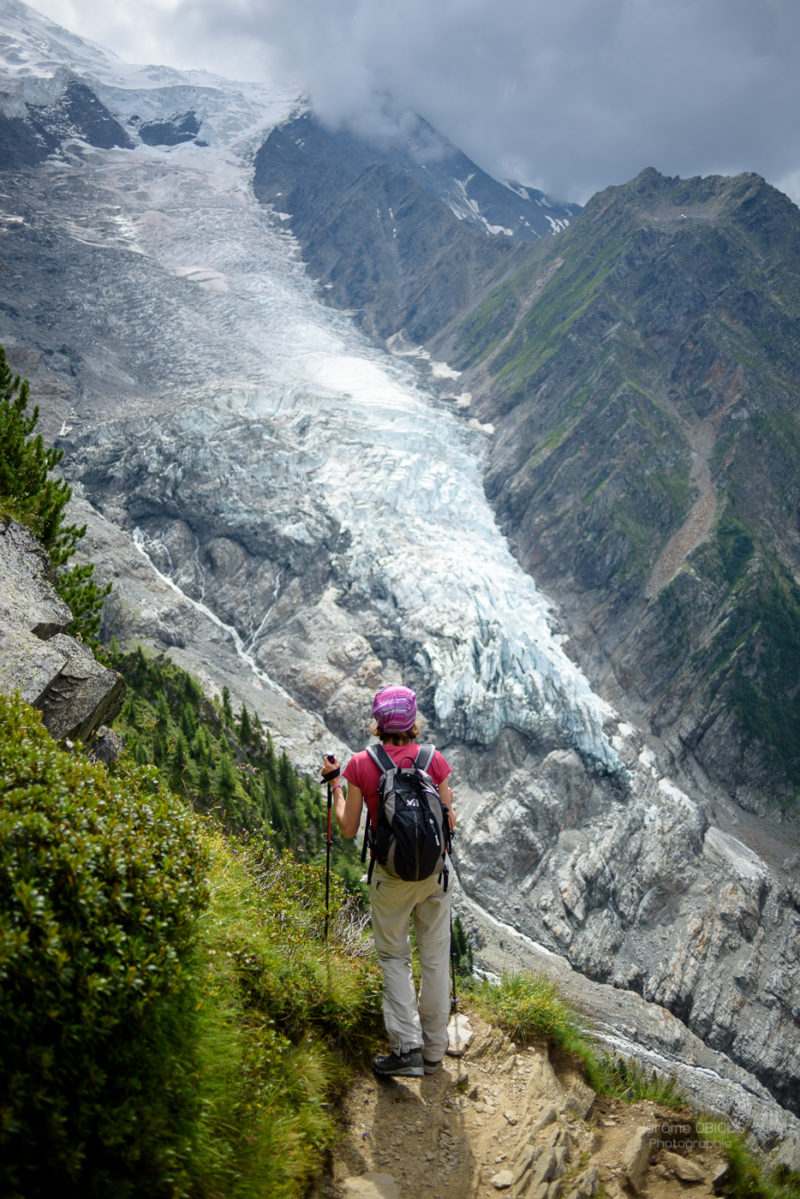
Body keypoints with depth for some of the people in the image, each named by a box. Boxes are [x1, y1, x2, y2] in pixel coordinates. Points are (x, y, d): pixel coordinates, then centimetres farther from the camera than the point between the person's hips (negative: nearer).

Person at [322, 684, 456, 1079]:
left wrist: (334, 784, 9)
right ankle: (433, 1050, 23)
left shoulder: (361, 765, -10)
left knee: (394, 957, 14)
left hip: (391, 874, -1)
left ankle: (406, 1047, 4)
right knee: (435, 958, 14)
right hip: (435, 870, 1)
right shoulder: (434, 761, -8)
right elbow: (449, 824, -1)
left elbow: (348, 829, -3)